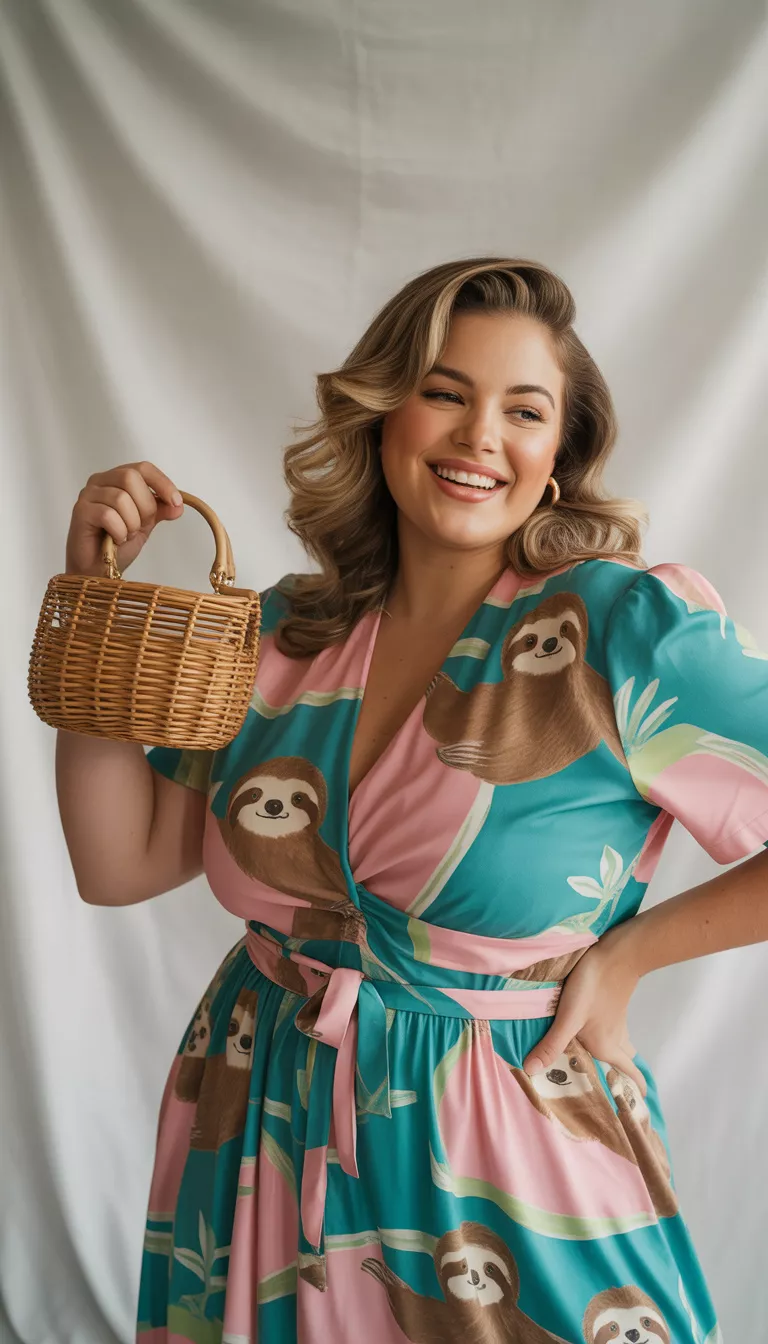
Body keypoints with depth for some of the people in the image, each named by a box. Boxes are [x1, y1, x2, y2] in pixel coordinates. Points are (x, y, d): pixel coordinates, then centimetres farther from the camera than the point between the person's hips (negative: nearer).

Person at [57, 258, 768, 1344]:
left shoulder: (627, 624, -16)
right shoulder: (286, 633, -3)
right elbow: (121, 863, -2)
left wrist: (629, 950, -13)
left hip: (508, 1162, -4)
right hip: (255, 1138, 4)